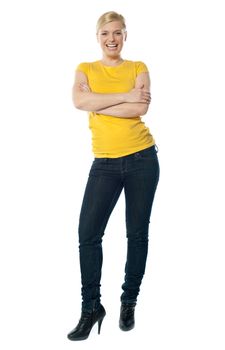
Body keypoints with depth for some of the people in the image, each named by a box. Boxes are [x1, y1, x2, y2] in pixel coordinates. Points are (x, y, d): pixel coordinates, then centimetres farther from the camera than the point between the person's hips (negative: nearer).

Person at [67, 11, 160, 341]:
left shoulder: (138, 68, 7)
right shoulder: (85, 68, 9)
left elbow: (141, 108, -12)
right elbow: (79, 100, -12)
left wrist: (98, 105, -11)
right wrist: (125, 96, -13)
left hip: (142, 158, 0)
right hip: (105, 163, 1)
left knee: (138, 233, 6)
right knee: (88, 233, -6)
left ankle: (129, 301, 23)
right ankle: (91, 308, 8)